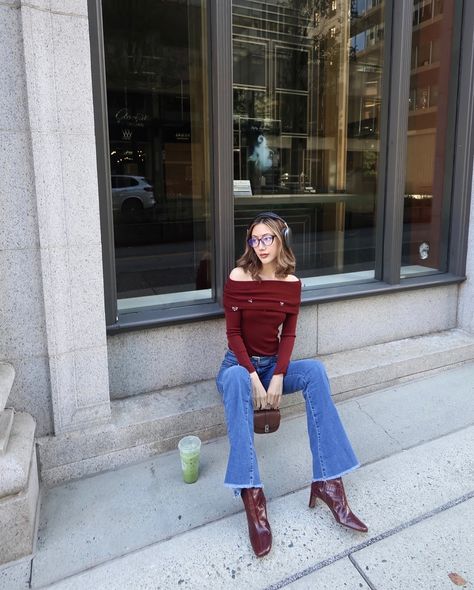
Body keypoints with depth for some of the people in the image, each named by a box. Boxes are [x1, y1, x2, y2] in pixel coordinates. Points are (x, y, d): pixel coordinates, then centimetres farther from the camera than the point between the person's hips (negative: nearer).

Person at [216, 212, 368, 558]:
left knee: (315, 370, -28)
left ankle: (328, 480, -27)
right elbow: (233, 333, -10)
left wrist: (278, 378, -17)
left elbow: (288, 335, -1)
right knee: (235, 380, -39)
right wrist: (254, 379, -21)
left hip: (274, 364, 3)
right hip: (240, 363, -2)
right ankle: (251, 495, -42)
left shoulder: (291, 283, 0)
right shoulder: (238, 277, -9)